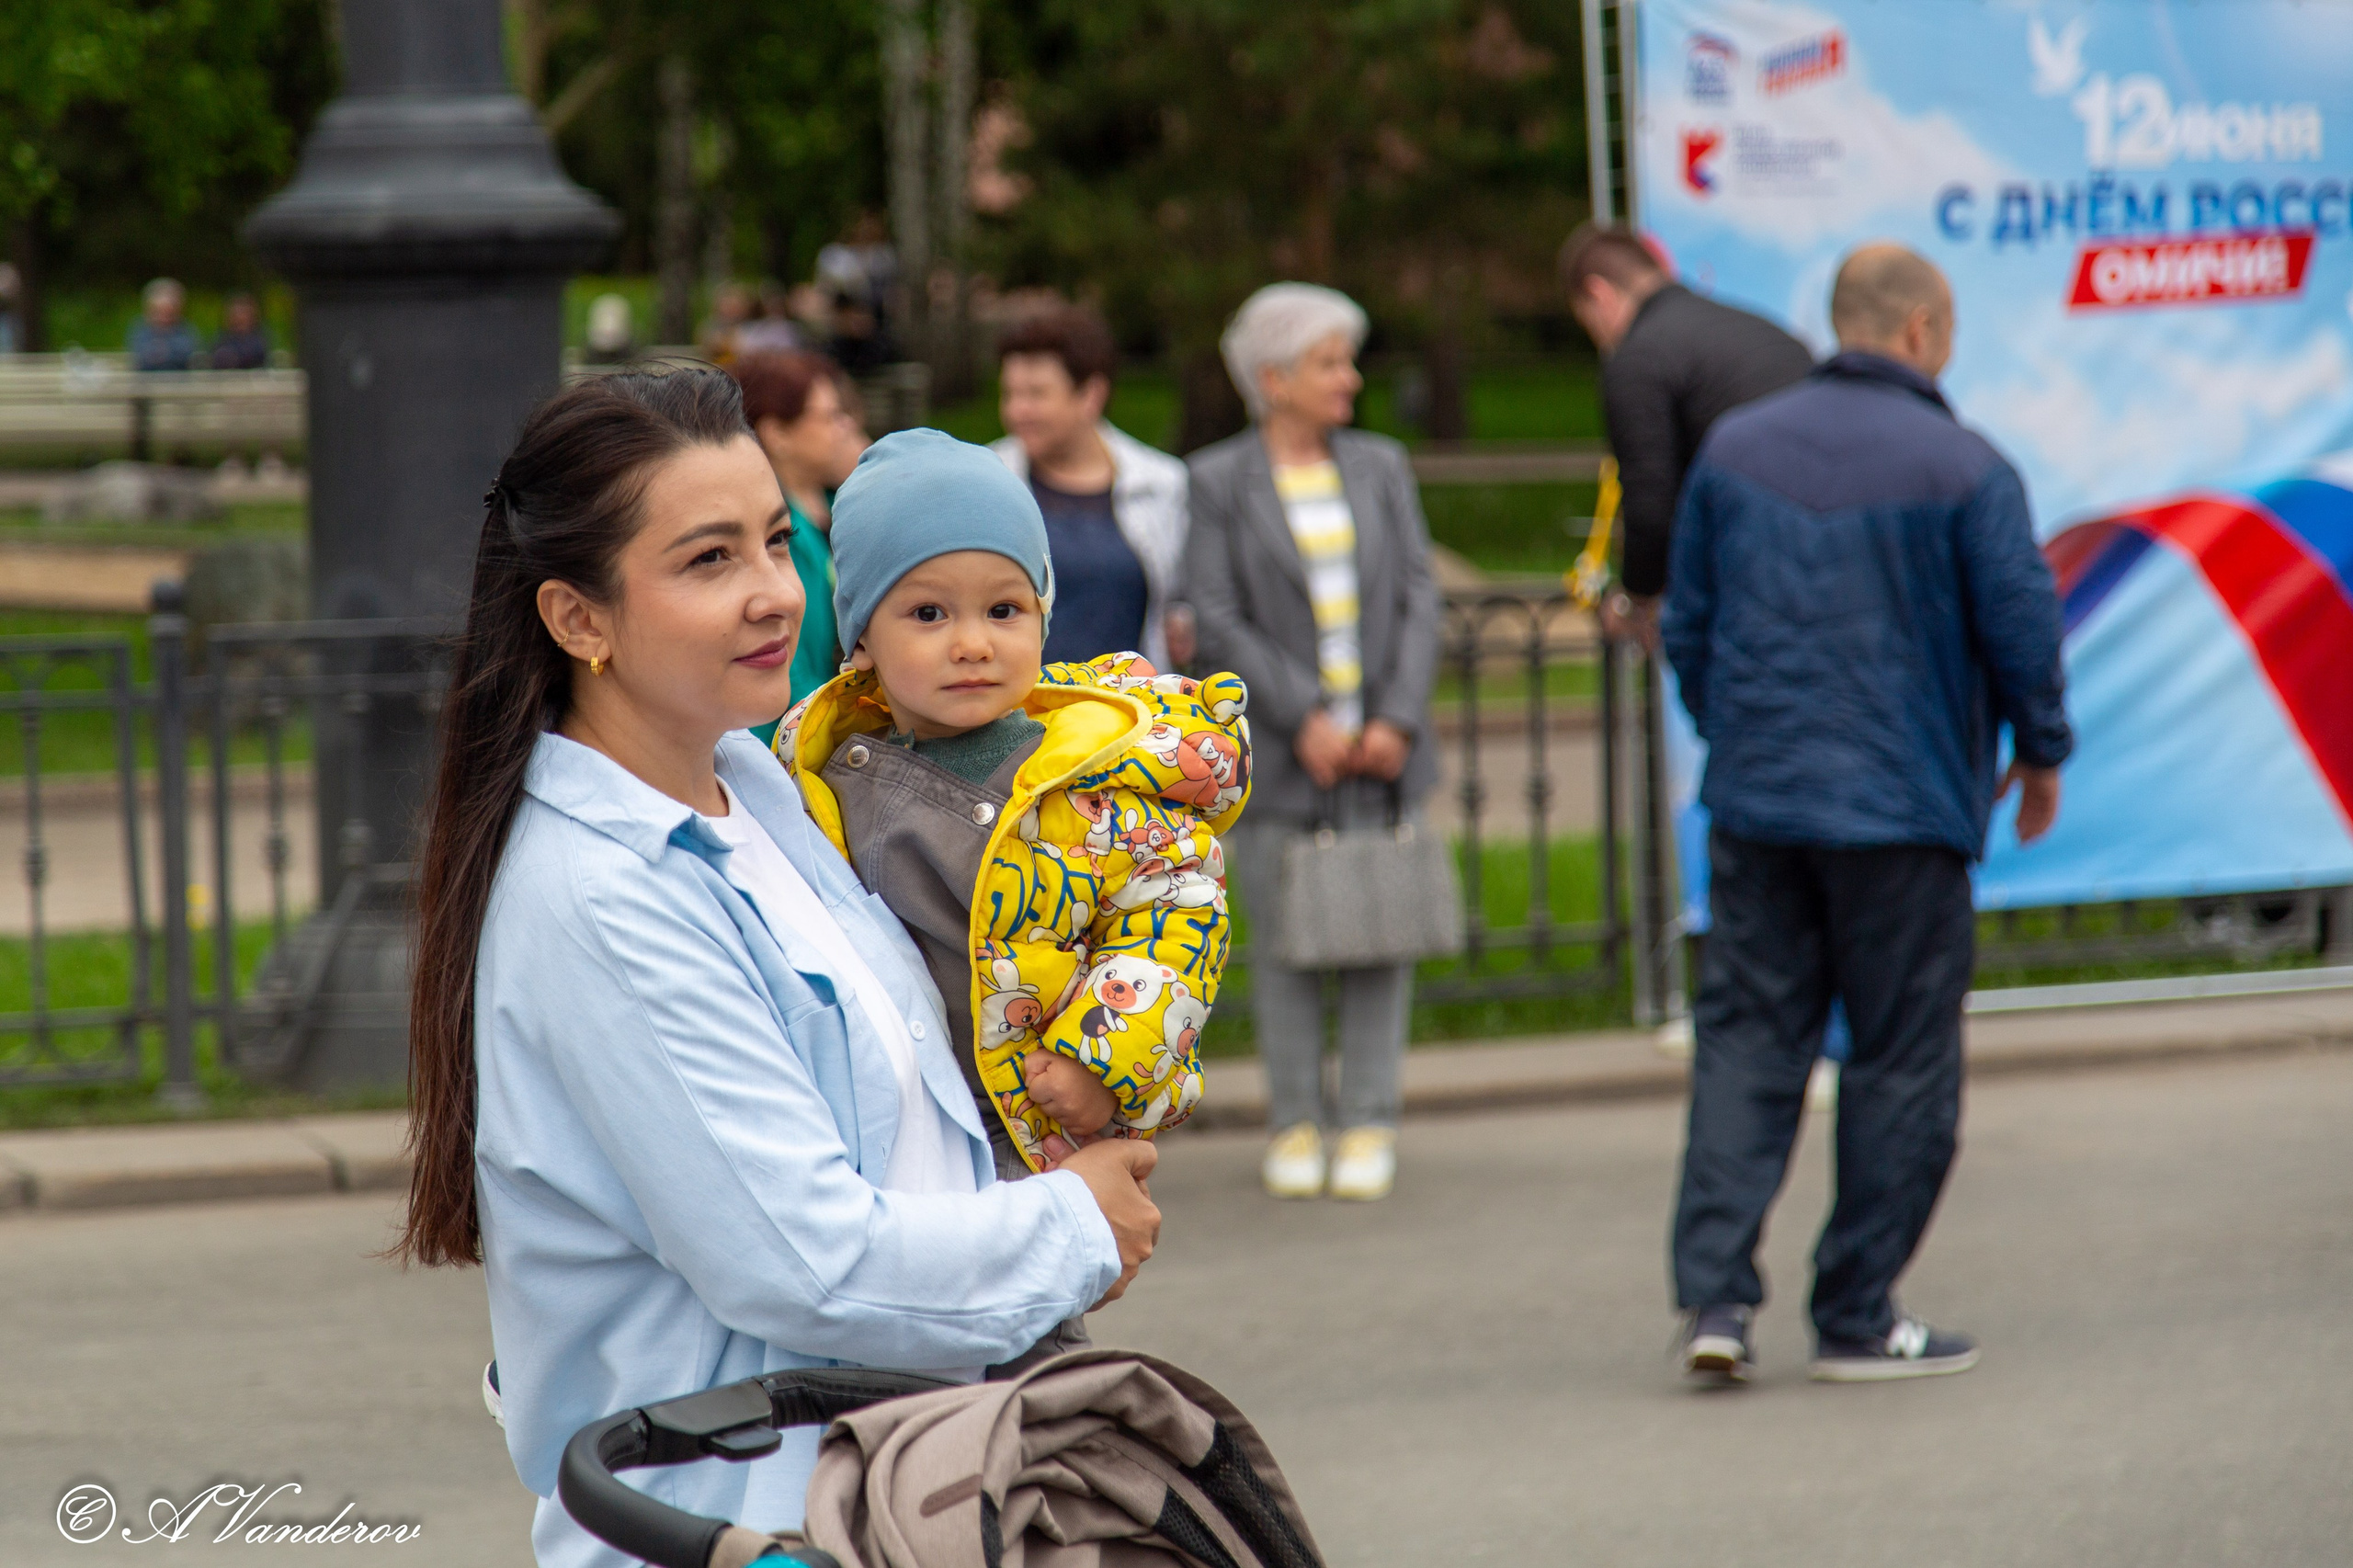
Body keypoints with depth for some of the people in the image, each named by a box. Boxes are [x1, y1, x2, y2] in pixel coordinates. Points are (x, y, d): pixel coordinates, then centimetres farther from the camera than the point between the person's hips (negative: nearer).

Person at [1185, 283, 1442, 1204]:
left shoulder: (1380, 468, 10)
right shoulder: (1218, 482, 0)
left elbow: (1418, 599, 6)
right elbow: (1218, 619, -5)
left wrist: (1396, 721, -6)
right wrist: (1304, 720, -12)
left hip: (1380, 747, 2)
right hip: (1277, 749, -2)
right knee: (1283, 943, 0)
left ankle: (1370, 1126, 6)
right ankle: (1294, 1126, 9)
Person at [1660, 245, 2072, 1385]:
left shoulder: (1734, 449, 6)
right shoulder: (1963, 470, -9)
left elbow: (1686, 622, 12)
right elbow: (2021, 626, -8)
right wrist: (2039, 752, 9)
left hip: (1755, 805, 4)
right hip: (1905, 807, -4)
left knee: (1745, 1036, 8)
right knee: (1901, 1061, 6)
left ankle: (1714, 1294, -4)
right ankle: (1857, 1320, 9)